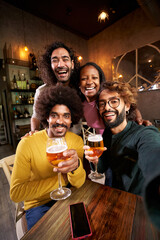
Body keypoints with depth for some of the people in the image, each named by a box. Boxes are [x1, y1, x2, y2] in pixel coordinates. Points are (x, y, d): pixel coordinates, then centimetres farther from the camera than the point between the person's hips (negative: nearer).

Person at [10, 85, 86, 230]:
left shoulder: (76, 140, -11)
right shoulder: (27, 143, -19)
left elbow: (79, 183, -14)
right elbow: (15, 193, -18)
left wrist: (76, 165, -38)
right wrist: (60, 178, -22)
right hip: (38, 204, -2)